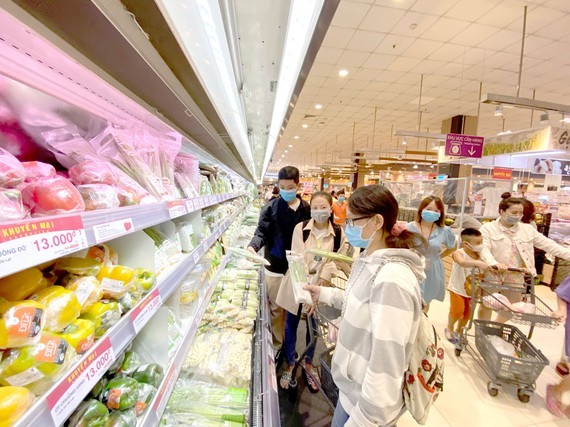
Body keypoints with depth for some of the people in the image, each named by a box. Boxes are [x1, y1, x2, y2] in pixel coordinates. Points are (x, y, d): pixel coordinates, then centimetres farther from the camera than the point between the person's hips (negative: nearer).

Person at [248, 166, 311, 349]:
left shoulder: (306, 209, -3)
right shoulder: (271, 207, -7)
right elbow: (262, 232, -11)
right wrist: (253, 246, -31)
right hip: (275, 267, -1)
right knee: (276, 308, 13)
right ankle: (277, 343, 36)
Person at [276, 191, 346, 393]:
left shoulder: (338, 233, -7)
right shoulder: (300, 228, -9)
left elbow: (335, 261, -6)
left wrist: (321, 282, -18)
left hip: (320, 287, 1)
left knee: (313, 327, 19)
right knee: (291, 325, 14)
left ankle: (308, 363, 45)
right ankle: (290, 364, 38)